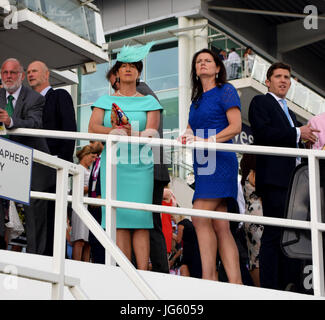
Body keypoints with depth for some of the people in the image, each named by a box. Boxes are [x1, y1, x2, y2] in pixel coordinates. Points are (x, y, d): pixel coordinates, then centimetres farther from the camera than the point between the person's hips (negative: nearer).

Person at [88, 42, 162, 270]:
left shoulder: (149, 102, 11)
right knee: (119, 219, -4)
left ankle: (143, 274, -9)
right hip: (113, 163, 1)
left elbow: (152, 132, -2)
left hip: (140, 164, -1)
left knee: (140, 219, -9)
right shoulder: (105, 101, 15)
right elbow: (93, 127, 1)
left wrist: (132, 133, -22)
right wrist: (113, 131, -19)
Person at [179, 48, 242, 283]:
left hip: (219, 162, -8)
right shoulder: (197, 100, 23)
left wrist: (207, 141, -19)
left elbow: (236, 127, -9)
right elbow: (190, 131, 19)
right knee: (220, 226, 2)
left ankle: (209, 277, -14)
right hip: (203, 165, 8)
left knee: (200, 218, -17)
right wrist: (187, 139, -5)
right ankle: (236, 284, 1)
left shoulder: (225, 91, 1)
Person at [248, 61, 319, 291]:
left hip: (292, 180, 9)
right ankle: (269, 288, -10)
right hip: (274, 178, -8)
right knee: (274, 233, -11)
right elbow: (262, 133, -14)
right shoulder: (260, 102, 3)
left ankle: (290, 285, 9)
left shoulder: (289, 112, 28)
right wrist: (297, 133, -11)